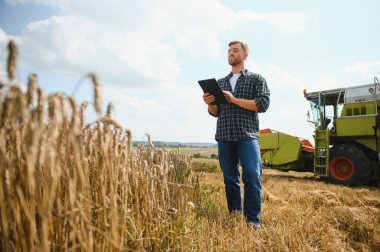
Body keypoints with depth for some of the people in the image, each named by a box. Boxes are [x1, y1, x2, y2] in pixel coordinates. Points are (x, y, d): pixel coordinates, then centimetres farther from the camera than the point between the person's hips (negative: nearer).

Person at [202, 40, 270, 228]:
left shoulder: (256, 79, 9)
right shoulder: (220, 82, 20)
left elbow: (263, 104, -7)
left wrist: (234, 100, -13)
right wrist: (209, 104, -5)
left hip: (247, 136, -4)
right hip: (224, 137, 4)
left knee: (252, 177, -10)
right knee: (230, 179, 7)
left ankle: (253, 221, 0)